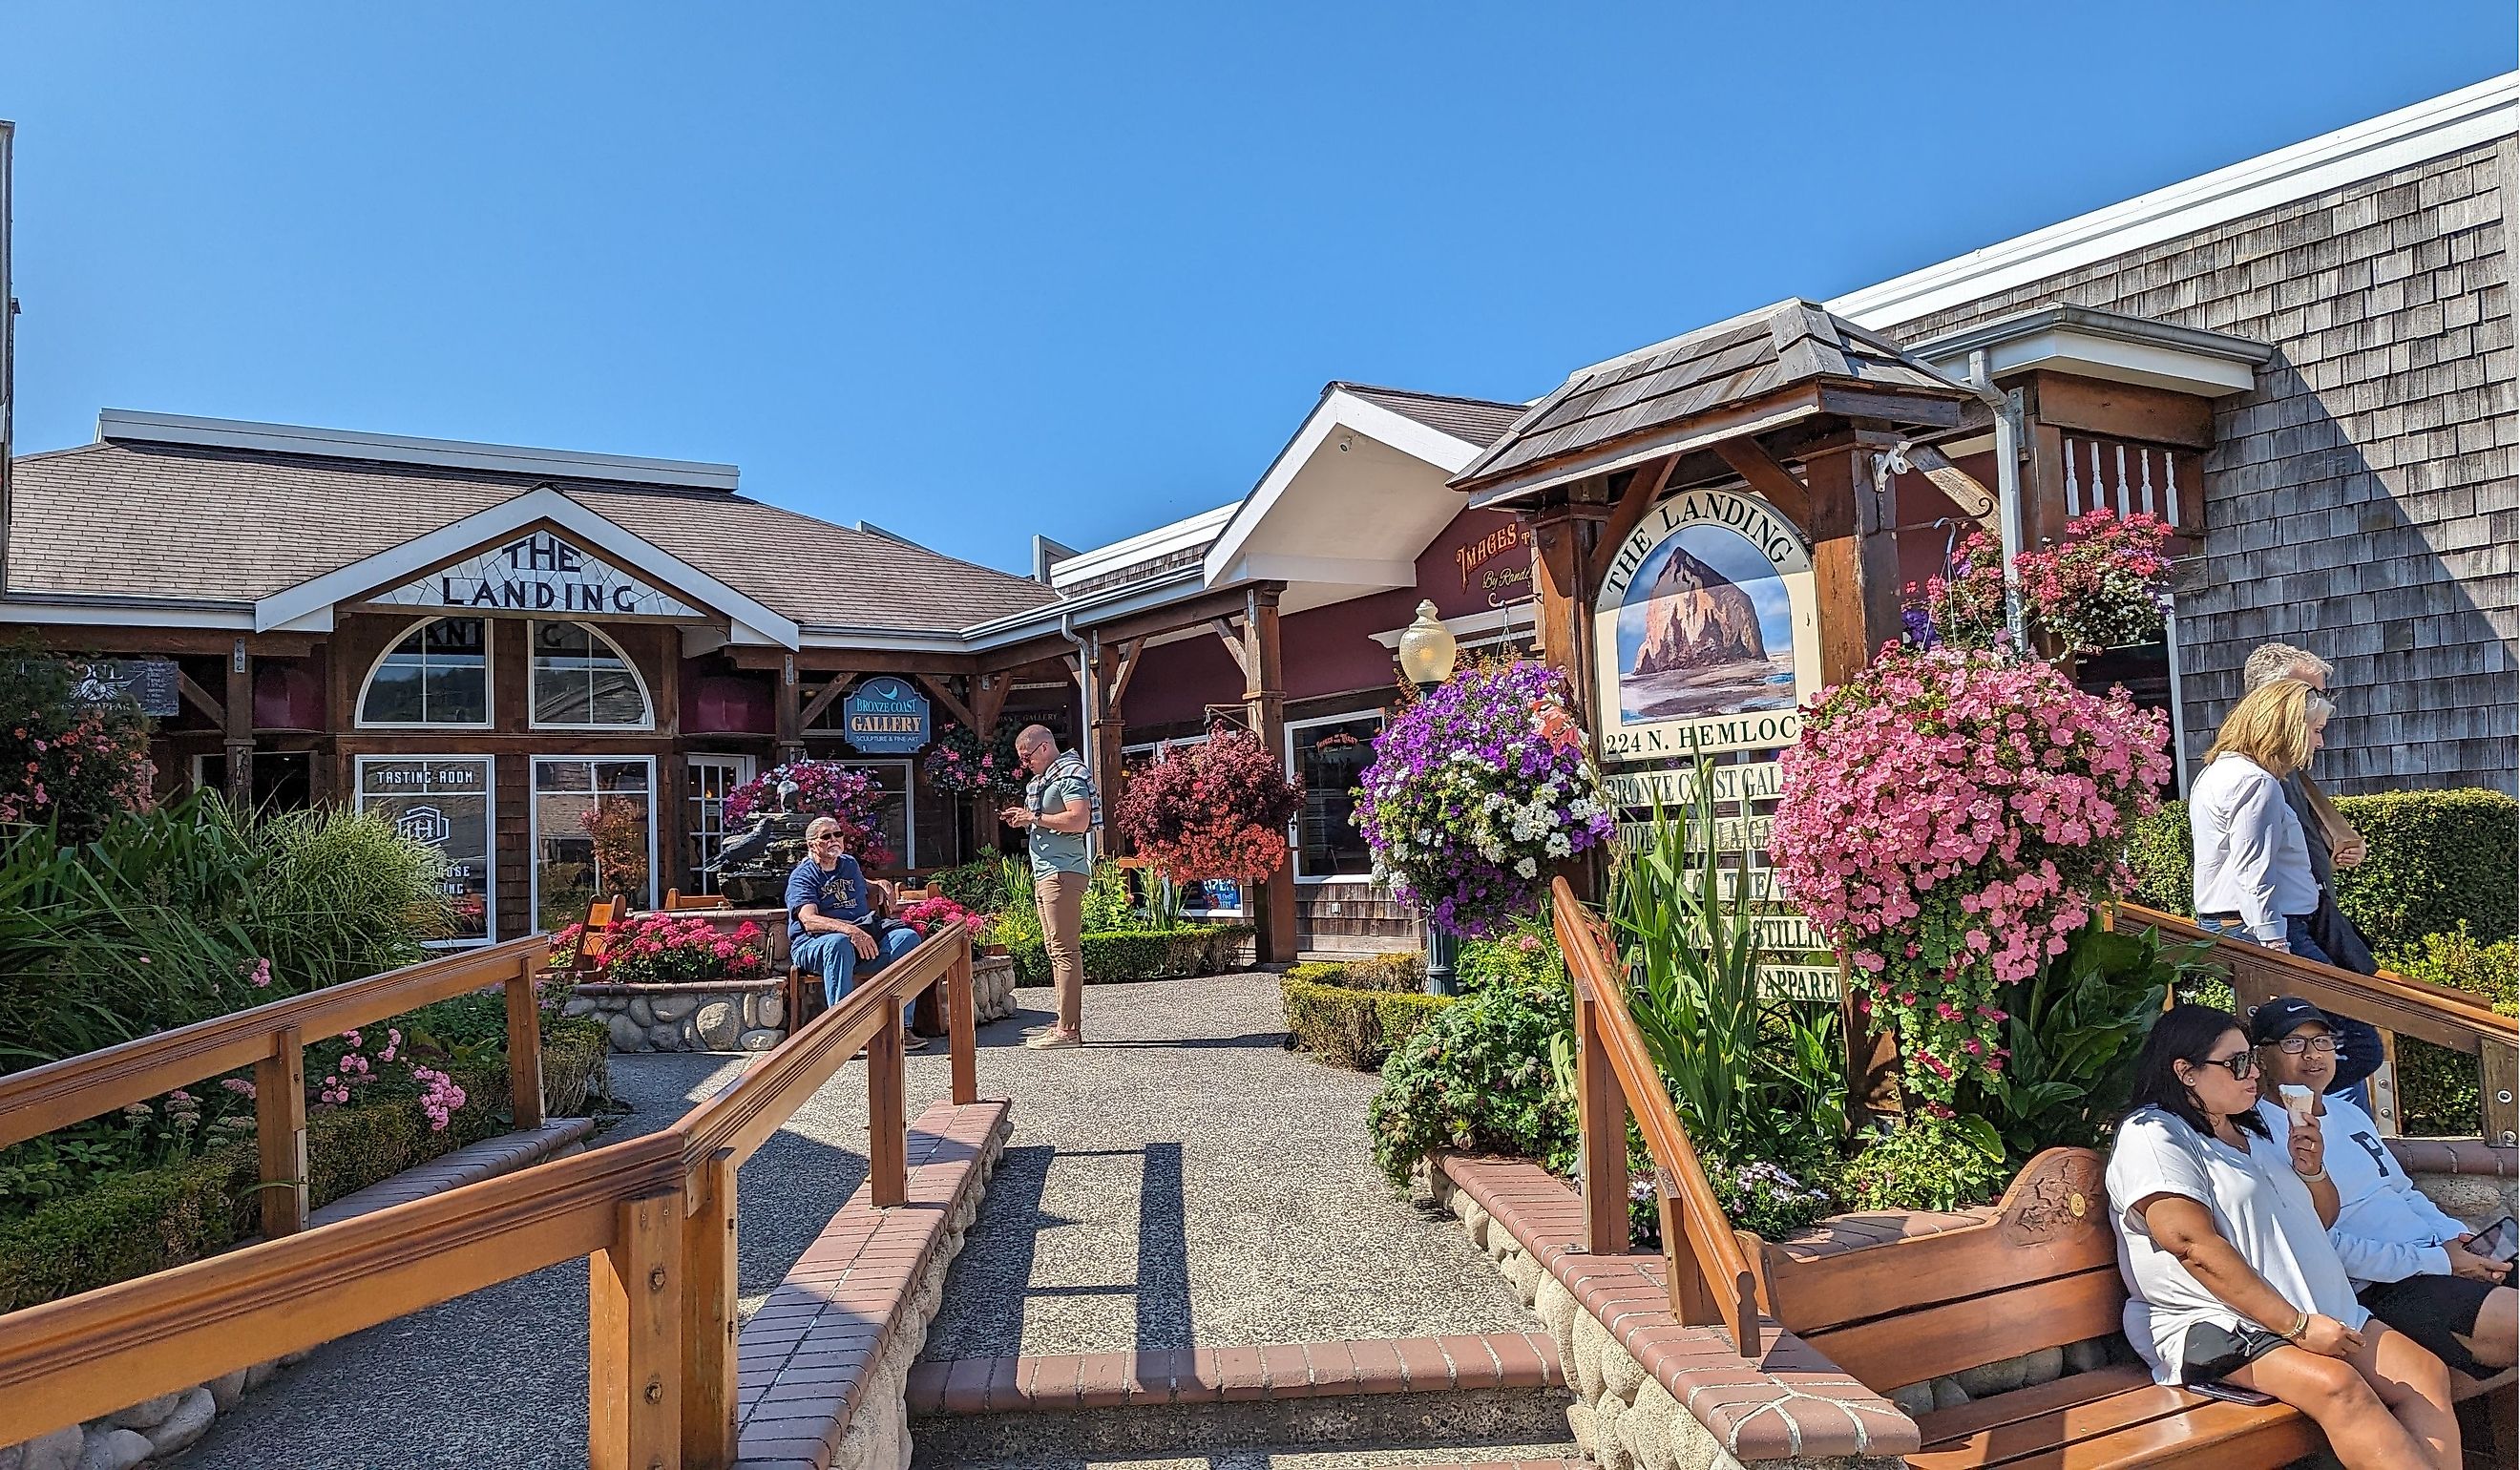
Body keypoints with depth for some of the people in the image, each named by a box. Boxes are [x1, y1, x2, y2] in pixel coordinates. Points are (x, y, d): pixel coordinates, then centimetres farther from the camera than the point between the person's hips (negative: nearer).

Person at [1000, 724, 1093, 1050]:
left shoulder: (1070, 774, -9)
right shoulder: (1043, 779, 21)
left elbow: (1079, 820, -22)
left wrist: (1034, 818, -15)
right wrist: (1025, 818, 10)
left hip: (1063, 873, -11)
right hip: (1046, 874, 11)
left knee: (1064, 950, -11)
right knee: (1056, 951, 10)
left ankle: (1068, 1030, -12)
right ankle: (1067, 1023, 14)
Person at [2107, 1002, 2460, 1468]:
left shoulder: (2254, 1132, 21)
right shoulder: (2151, 1136, -8)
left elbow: (2322, 1218, 30)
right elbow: (2195, 1246, -19)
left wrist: (2311, 1170, 7)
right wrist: (2297, 1326, -21)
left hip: (2320, 1310, 9)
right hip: (2213, 1323, -9)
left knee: (2425, 1373, -11)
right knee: (2338, 1385, -31)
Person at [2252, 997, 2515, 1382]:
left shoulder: (2349, 1113, 19)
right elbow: (2321, 1246, -17)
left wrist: (2455, 1235, 4)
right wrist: (2439, 1262, -15)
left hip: (2437, 1254, 9)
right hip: (2377, 1289, -9)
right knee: (2513, 1317, -26)